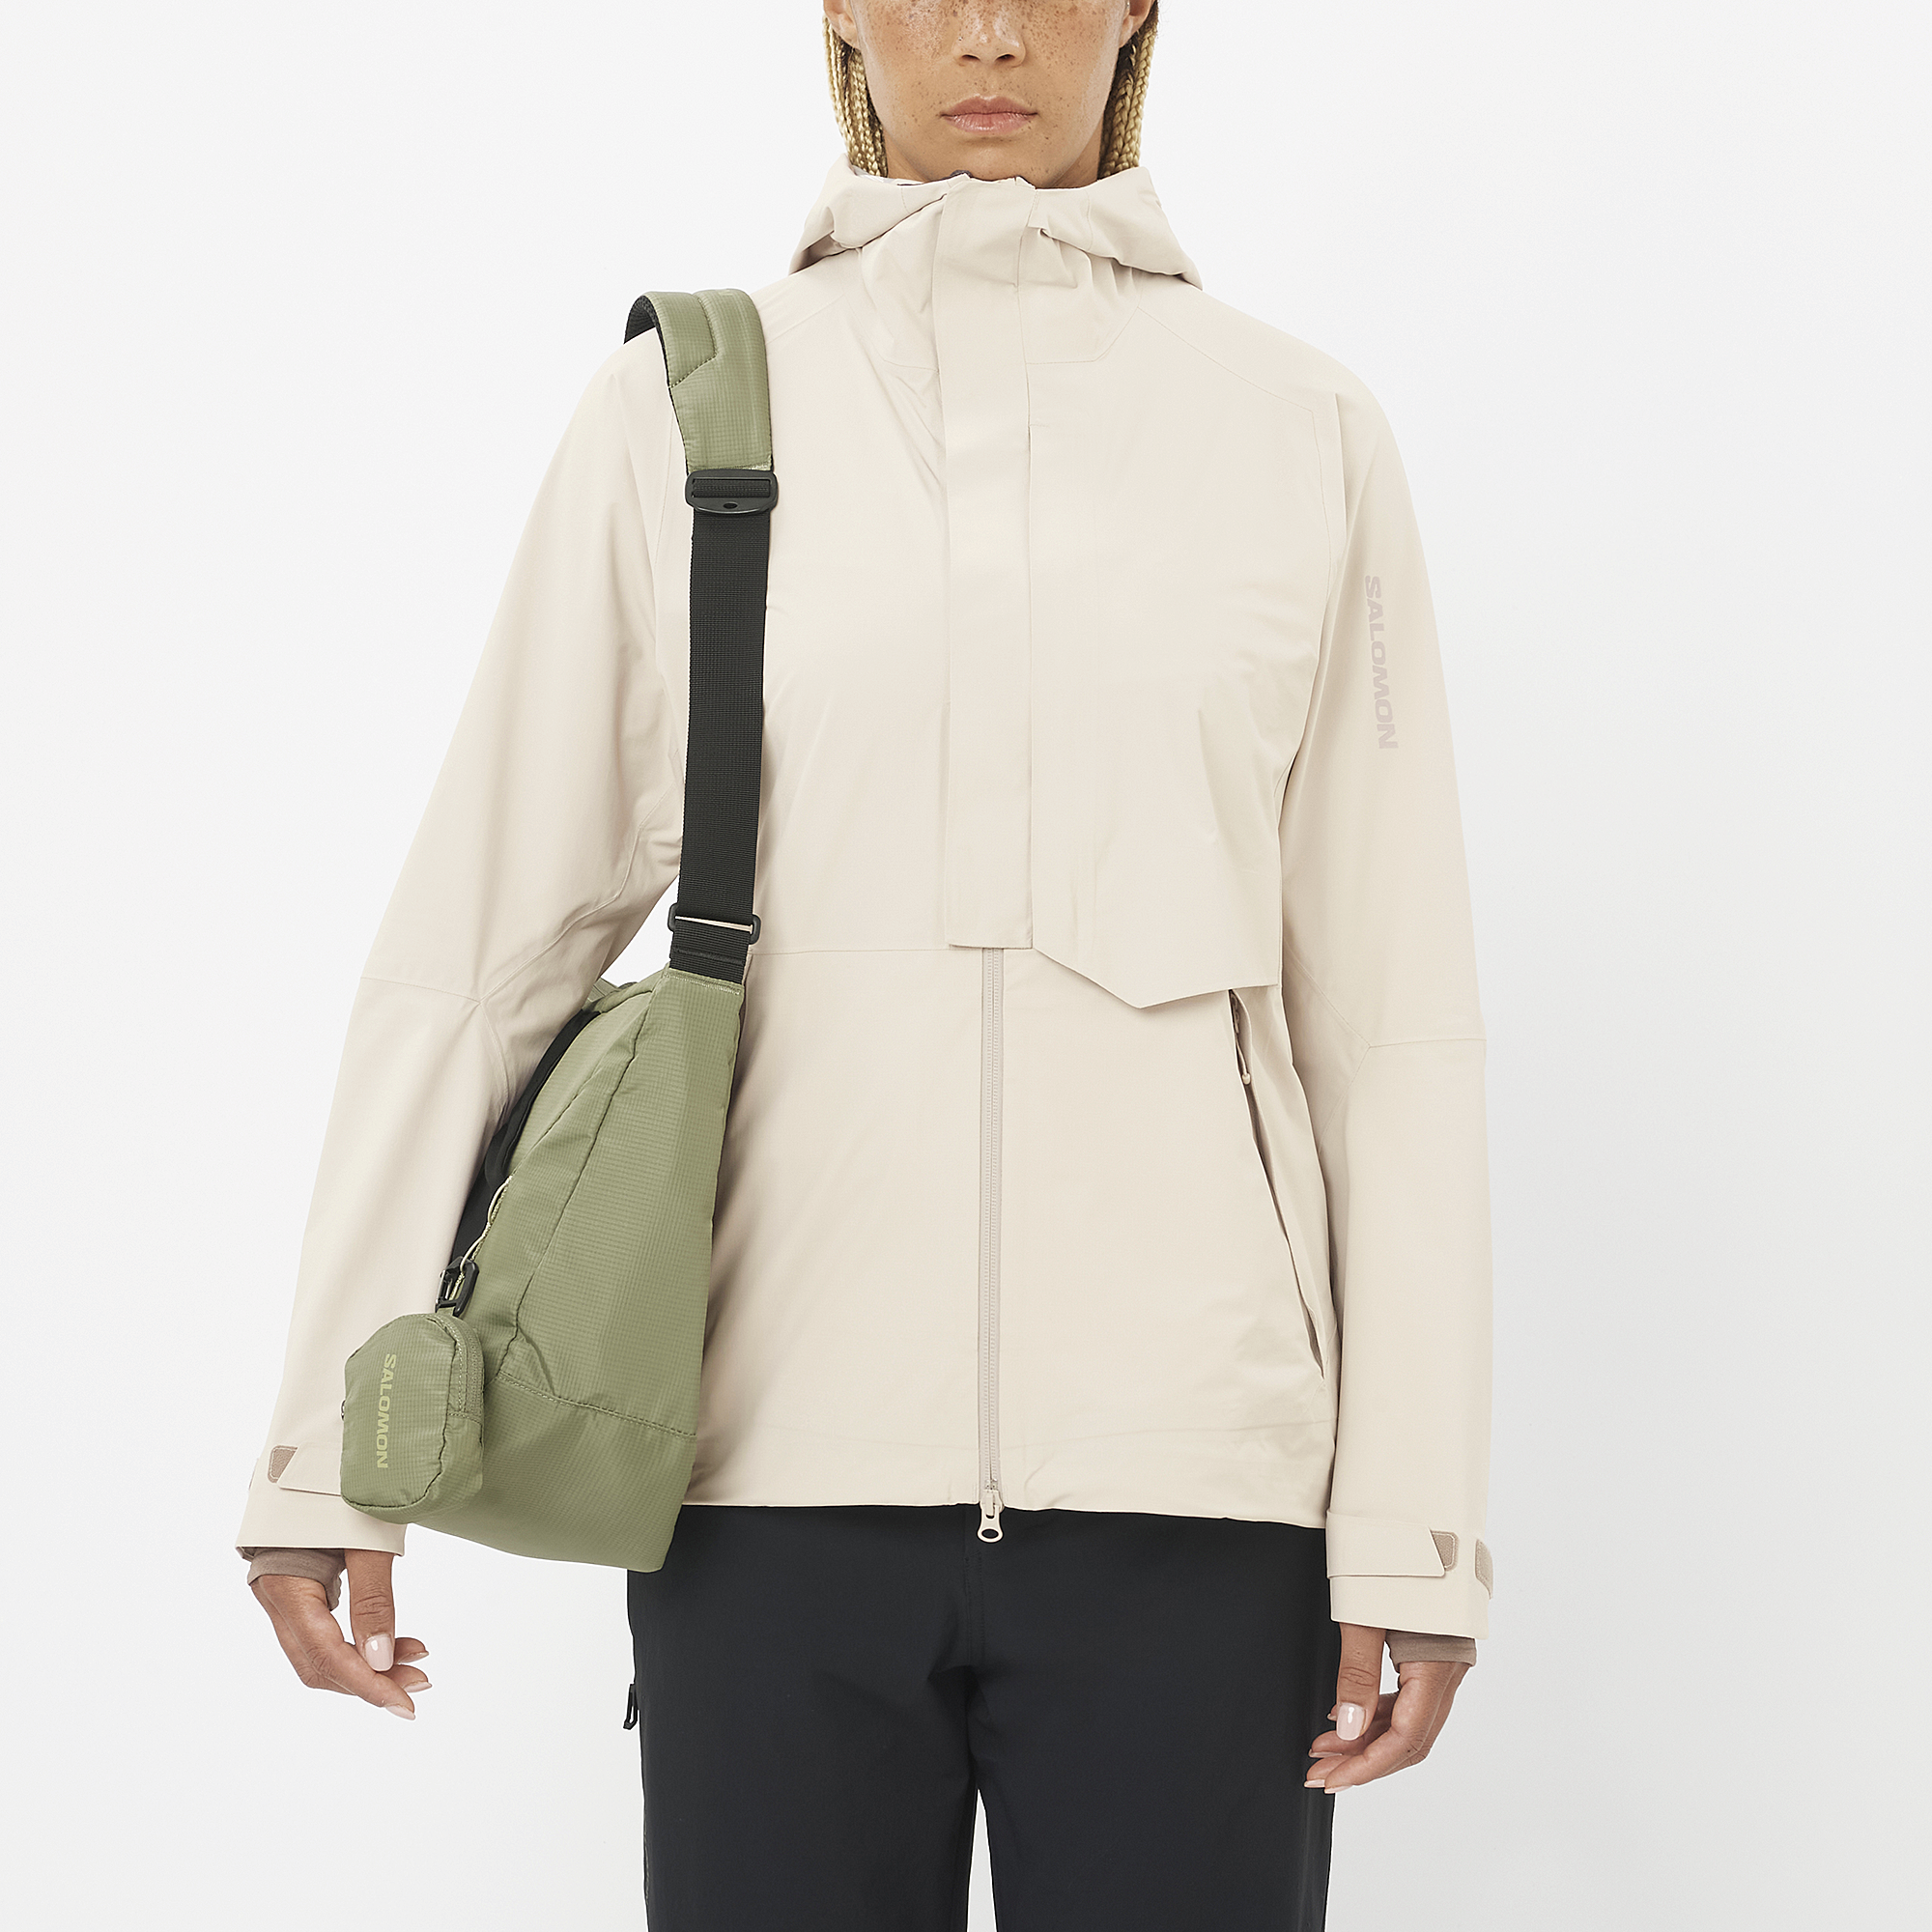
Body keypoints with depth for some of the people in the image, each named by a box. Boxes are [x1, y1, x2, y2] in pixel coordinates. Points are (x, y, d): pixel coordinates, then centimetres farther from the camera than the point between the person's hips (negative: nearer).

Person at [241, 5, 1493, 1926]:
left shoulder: (1299, 430, 7)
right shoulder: (679, 412, 6)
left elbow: (1389, 1014, 5)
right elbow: (470, 951, 5)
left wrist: (1412, 1522, 0)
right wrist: (325, 1448, 2)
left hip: (1187, 1468, 0)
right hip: (782, 1464, 0)